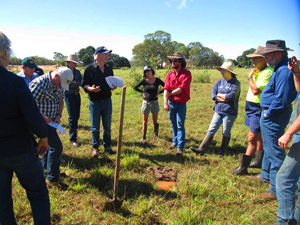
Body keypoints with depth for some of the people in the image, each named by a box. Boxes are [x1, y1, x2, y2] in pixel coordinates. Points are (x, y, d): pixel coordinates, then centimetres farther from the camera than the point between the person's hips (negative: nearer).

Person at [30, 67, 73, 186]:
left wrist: (59, 115, 1)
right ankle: (52, 179, 0)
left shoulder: (59, 84, 5)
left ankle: (45, 167, 46)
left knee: (50, 144, 22)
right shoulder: (40, 83, -22)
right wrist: (42, 116, -25)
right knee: (56, 146, -12)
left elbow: (60, 100, 14)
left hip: (52, 120, 9)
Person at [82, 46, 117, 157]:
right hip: (95, 102, -4)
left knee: (107, 126, 13)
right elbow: (84, 84, -8)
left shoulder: (109, 68, 9)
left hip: (107, 102, 4)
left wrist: (113, 87, -4)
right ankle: (95, 147, 23)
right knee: (95, 127, 7)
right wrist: (91, 89, -28)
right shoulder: (89, 68, -7)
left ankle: (107, 146, 26)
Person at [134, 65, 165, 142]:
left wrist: (159, 92, -3)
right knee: (145, 121, 5)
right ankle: (143, 137, 14)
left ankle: (156, 134, 28)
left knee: (155, 121, 8)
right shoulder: (144, 80, -4)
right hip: (146, 102, 0)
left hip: (155, 102, 0)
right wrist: (142, 92, -2)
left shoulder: (157, 80, -3)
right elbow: (135, 87, 4)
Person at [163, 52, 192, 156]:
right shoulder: (169, 75, 4)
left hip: (181, 104, -4)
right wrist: (165, 102, -19)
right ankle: (175, 142, 31)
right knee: (173, 124, 15)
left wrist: (170, 93, -8)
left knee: (180, 125, -3)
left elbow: (182, 88, -17)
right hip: (170, 103, 4)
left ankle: (180, 147, 2)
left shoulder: (186, 74, -7)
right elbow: (166, 89, -7)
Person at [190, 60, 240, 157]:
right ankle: (202, 149, 4)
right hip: (218, 111, 5)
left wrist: (219, 95, -5)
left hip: (229, 112, -5)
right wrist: (225, 98, -12)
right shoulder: (219, 82, 8)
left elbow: (231, 96, -18)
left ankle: (222, 151, 25)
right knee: (211, 130, 3)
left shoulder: (235, 83, -7)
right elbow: (213, 95, -2)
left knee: (226, 132, 8)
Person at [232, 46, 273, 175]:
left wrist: (250, 77, -16)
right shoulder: (258, 71, 13)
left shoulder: (267, 72, -18)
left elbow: (255, 90, -25)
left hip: (258, 108, -10)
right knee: (259, 137, 19)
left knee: (252, 138, -7)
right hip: (252, 107, 10)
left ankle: (243, 167, -2)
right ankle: (259, 162, 32)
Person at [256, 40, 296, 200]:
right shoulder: (279, 69, 12)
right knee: (269, 147, 24)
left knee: (274, 152, -4)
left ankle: (277, 190, 7)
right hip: (270, 114, 11)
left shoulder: (284, 71, -23)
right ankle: (266, 175, 43)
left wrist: (269, 113, -16)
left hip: (274, 117, -11)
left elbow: (281, 99, -27)